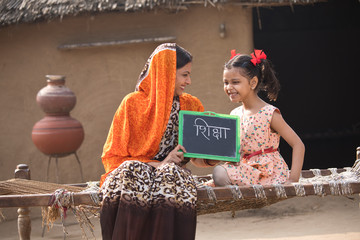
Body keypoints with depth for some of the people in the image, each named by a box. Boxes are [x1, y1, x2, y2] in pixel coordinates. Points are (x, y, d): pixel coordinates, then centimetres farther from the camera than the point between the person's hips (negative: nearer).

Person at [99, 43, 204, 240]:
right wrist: (158, 164, -13)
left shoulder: (192, 106, 16)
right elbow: (112, 155, 0)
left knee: (171, 175, -35)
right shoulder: (133, 103, 4)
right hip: (134, 170, -2)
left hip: (172, 171, 2)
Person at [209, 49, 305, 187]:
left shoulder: (269, 113, -9)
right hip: (246, 169, 7)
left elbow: (298, 145, -9)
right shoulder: (235, 114, 12)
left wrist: (293, 179, -17)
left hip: (270, 174, -7)